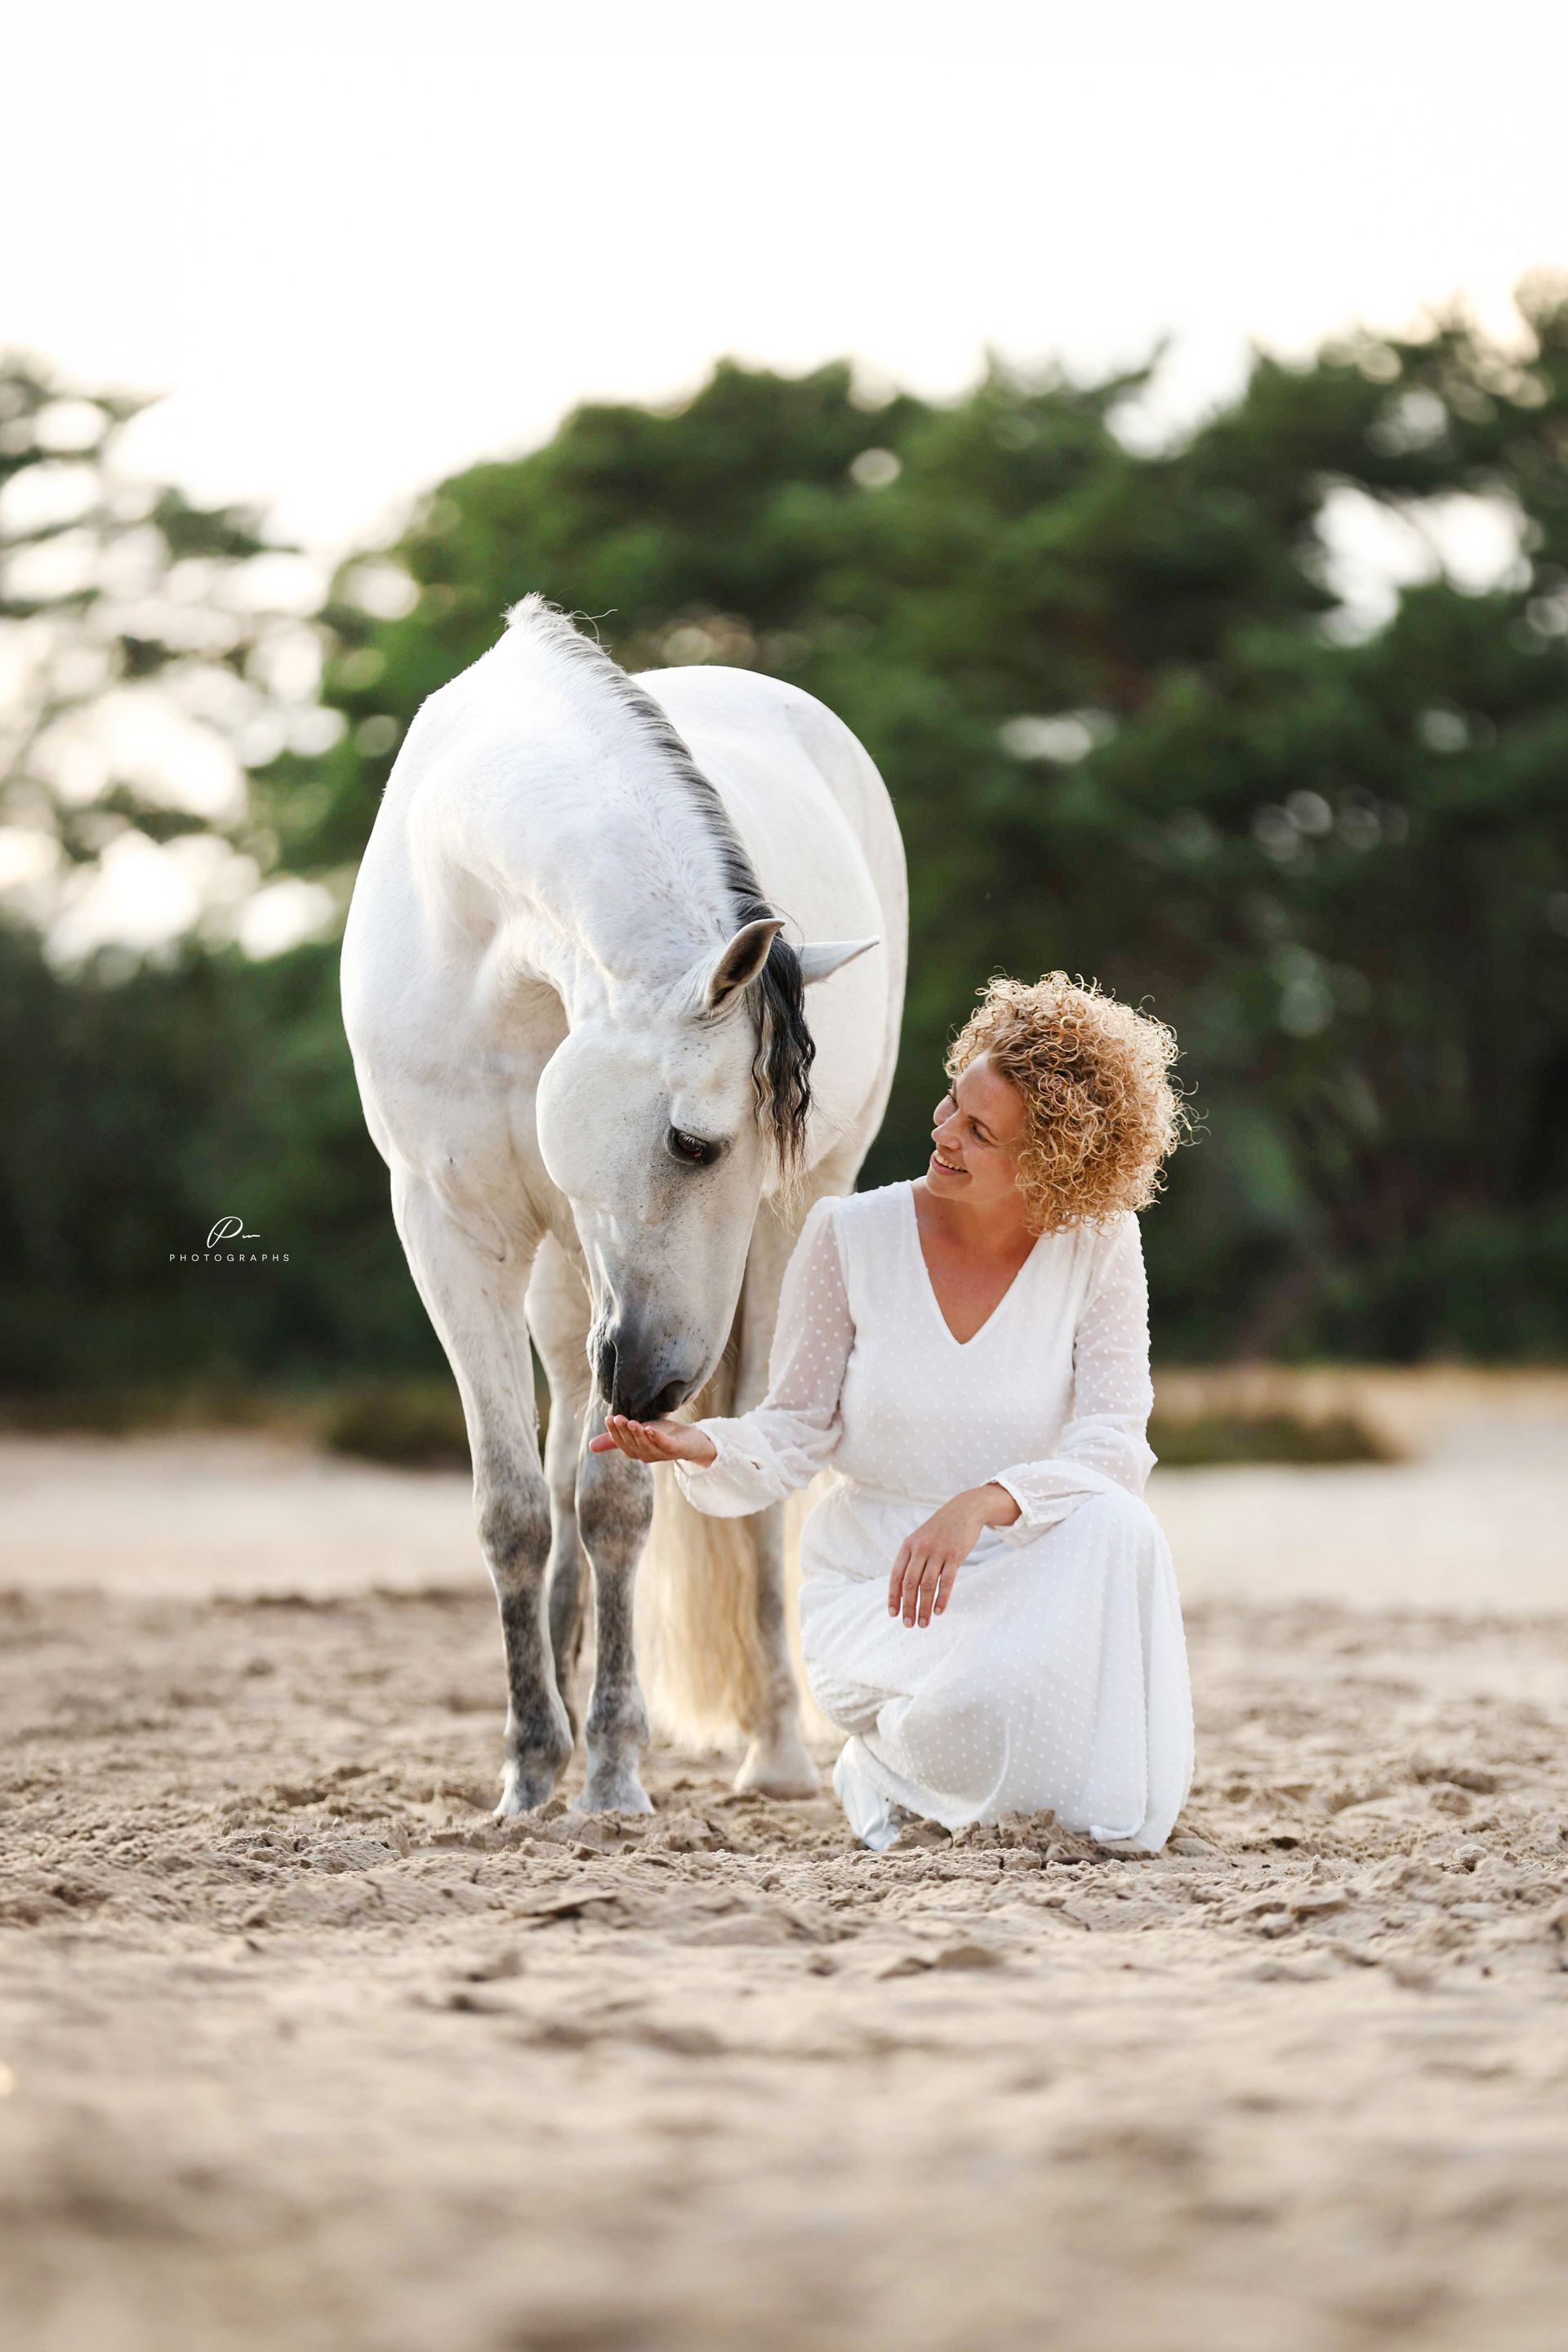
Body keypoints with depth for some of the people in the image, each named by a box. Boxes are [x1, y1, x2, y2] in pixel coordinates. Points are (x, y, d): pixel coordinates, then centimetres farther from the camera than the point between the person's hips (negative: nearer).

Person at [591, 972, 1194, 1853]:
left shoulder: (1096, 1244, -6)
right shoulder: (853, 1235, -6)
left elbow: (1114, 1443, -14)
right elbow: (795, 1434, -2)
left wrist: (985, 1503, -32)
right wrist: (704, 1448, -26)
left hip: (1029, 1575, 1)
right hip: (872, 1587, -1)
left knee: (1116, 1525, -35)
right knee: (985, 1708, -35)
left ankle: (1116, 1816, -15)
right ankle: (886, 1767, 3)